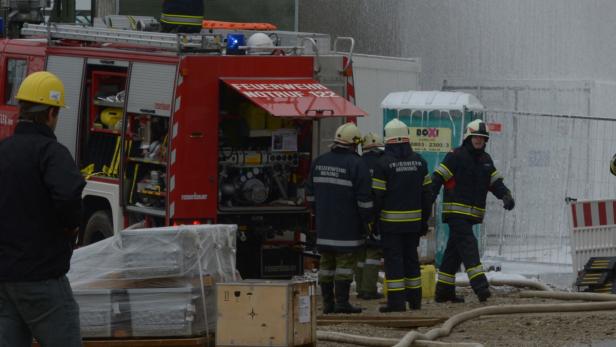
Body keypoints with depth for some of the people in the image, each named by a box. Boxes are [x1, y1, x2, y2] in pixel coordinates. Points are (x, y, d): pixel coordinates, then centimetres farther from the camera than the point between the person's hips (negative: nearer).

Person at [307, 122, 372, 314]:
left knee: (327, 261, 10)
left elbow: (311, 193, 17)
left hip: (324, 224, 6)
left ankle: (327, 302, 11)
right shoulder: (356, 165, -12)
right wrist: (367, 220, -3)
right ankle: (341, 302, -7)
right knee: (345, 261, -3)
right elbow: (364, 198, -12)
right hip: (347, 226, -6)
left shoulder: (319, 162, 9)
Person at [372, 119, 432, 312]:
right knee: (411, 258, 14)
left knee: (393, 259, -3)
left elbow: (377, 195, -11)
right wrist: (424, 220, 15)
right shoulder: (419, 161, 6)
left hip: (391, 222, -5)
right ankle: (415, 300, 18)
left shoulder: (383, 163, -11)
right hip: (414, 221, 5)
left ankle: (396, 301, -7)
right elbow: (427, 193, 9)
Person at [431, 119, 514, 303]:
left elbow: (495, 182, 14)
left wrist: (506, 196, -6)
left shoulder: (486, 160, 15)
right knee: (468, 245, -18)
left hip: (472, 214, 8)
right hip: (456, 211, -8)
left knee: (454, 250, 11)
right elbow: (437, 178, -12)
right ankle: (480, 285, -29)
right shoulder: (455, 156, -8)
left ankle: (443, 291, 16)